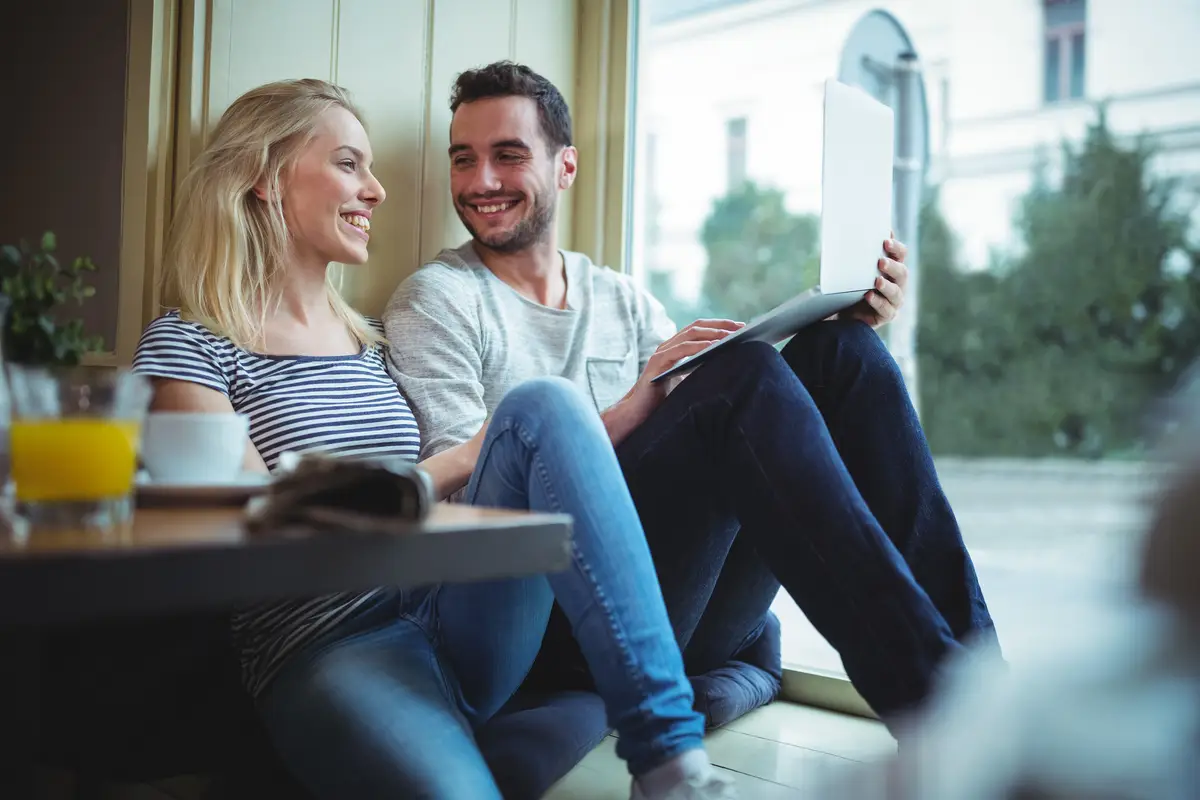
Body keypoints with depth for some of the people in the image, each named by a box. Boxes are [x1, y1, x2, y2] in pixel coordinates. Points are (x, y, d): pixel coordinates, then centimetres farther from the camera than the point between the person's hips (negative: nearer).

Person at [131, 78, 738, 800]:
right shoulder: (187, 348, 3)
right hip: (329, 651, -6)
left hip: (458, 622, 6)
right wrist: (455, 466, -4)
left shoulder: (373, 340, 22)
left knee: (543, 403, -21)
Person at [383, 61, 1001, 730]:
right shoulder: (438, 300, 5)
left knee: (841, 349, -10)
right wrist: (637, 406, -16)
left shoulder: (624, 303, 21)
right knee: (746, 372, -26)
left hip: (696, 621, 6)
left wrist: (850, 322, 0)